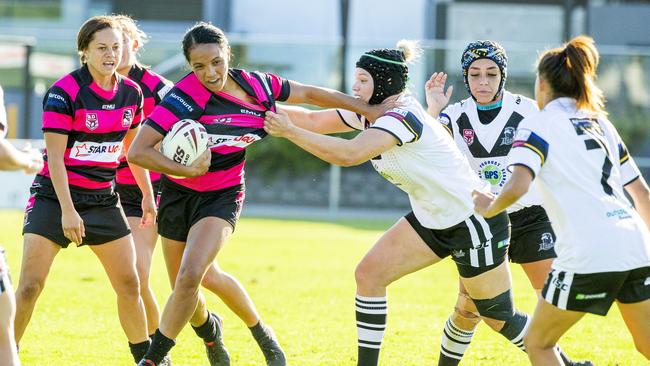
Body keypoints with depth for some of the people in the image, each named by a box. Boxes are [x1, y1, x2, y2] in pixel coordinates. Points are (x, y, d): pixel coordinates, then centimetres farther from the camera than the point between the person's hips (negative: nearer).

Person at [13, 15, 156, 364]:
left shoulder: (131, 93, 2)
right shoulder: (64, 91, -16)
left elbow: (133, 147, 18)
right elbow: (54, 156, -18)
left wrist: (147, 194, 20)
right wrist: (67, 210, -22)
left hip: (103, 200, 5)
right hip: (54, 197, -5)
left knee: (130, 285, 6)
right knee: (29, 286, -12)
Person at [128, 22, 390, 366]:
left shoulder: (257, 86, -10)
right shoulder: (188, 94, -23)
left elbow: (311, 94, 8)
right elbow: (138, 152, -26)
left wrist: (371, 109, 10)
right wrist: (188, 170, -30)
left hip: (223, 196, 1)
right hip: (180, 194, 0)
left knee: (190, 276, -22)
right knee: (184, 286, 10)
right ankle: (209, 330, 45)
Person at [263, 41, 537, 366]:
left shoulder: (402, 117, -28)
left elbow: (349, 154, -41)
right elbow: (313, 119, 8)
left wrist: (289, 131, -36)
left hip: (475, 221, -9)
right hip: (431, 218, 9)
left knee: (499, 318, -1)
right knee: (368, 274, -4)